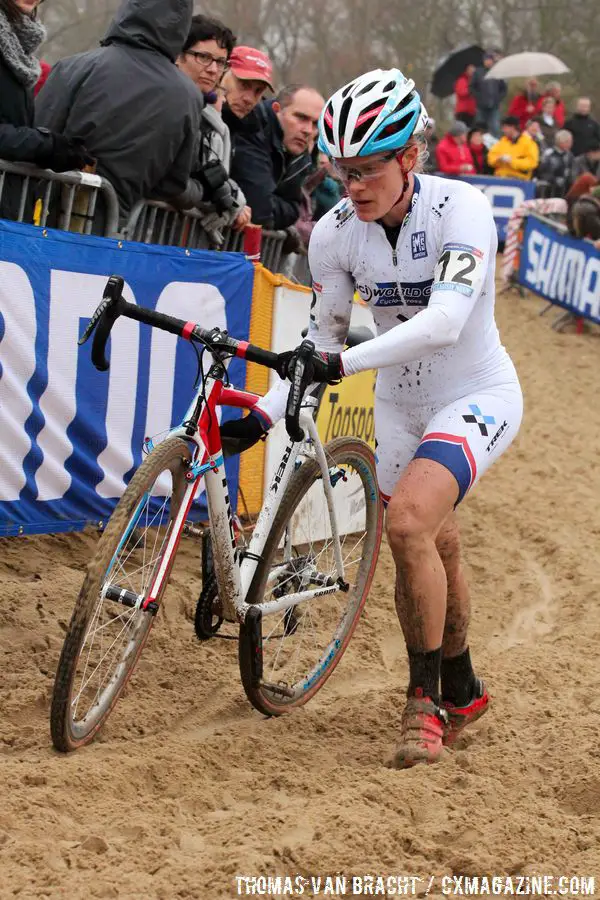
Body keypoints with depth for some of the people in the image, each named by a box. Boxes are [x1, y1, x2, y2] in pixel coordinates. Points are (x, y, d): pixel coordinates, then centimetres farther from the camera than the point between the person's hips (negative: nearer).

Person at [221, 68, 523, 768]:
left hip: (476, 395, -5)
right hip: (400, 405, 5)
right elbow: (323, 337, -3)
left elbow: (444, 322, -37)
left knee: (409, 517, -27)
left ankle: (426, 697, -12)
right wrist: (264, 415, -15)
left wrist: (341, 362, -46)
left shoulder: (461, 208, -25)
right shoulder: (335, 232, -11)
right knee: (432, 556, 14)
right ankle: (461, 692, 39)